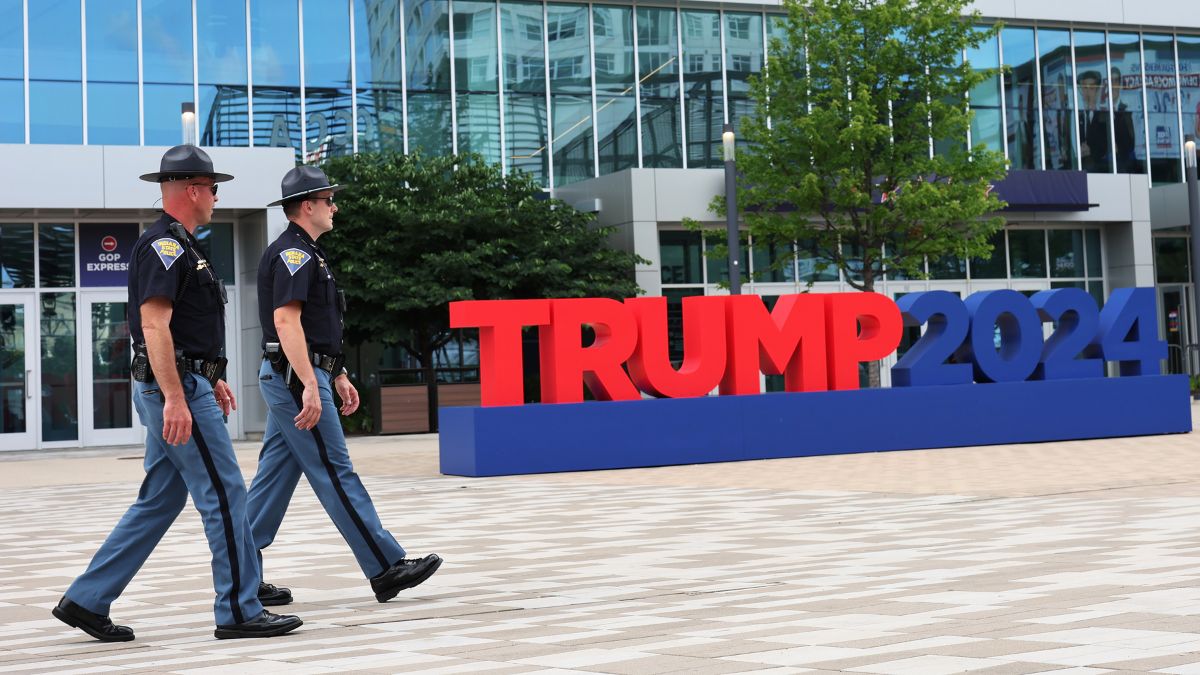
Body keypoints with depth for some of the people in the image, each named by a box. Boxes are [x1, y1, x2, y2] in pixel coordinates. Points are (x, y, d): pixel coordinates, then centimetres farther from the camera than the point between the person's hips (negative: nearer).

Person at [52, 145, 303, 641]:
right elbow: (154, 326, -22)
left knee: (160, 501, 13)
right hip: (178, 388, -11)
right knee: (224, 494, -5)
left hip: (183, 386, 11)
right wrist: (175, 399, -27)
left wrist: (211, 379, 28)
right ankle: (239, 612, 2)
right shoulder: (165, 246, -13)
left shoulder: (178, 246, 20)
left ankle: (86, 600, 16)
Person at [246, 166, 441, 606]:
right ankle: (386, 569, -4)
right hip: (296, 377, -11)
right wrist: (310, 386, -29)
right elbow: (286, 321, -23)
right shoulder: (293, 253, -12)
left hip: (290, 380, 11)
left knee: (275, 476, 9)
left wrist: (339, 378, 24)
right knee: (335, 474, -7)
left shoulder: (305, 254, 20)